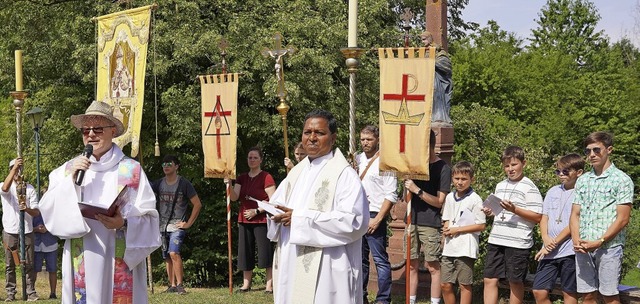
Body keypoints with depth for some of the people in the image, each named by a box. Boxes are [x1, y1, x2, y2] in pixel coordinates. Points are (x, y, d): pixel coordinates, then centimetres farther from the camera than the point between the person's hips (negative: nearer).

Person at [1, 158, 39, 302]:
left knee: (29, 264, 0)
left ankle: (31, 292, 2)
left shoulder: (30, 188, 8)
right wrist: (14, 167, -31)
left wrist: (27, 209, -22)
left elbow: (36, 212, 2)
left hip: (26, 230, 1)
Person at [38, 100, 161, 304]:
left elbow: (148, 218, -3)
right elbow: (48, 211, 2)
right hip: (81, 263, 2)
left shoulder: (131, 170, 1)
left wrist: (124, 223, -21)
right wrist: (71, 180, -9)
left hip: (120, 262, -2)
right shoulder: (68, 169, 10)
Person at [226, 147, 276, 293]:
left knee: (266, 252, -6)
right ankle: (246, 284, 17)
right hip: (244, 220, 6)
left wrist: (257, 211, -17)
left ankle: (270, 284, -2)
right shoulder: (242, 178, 12)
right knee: (245, 253, 9)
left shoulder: (266, 177, -6)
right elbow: (234, 197, 1)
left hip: (261, 220, -6)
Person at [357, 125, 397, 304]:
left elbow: (391, 195, -12)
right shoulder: (358, 159, 11)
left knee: (380, 260, -5)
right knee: (360, 259, 13)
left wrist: (378, 219, -16)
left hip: (374, 216, -6)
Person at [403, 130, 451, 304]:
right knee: (412, 265, 8)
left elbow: (439, 201, -10)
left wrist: (417, 190, -19)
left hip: (430, 224, -5)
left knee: (433, 267, -2)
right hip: (412, 221, 5)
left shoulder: (442, 168, -6)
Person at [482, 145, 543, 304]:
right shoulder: (500, 186, 15)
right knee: (489, 279, 1)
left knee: (515, 282, 6)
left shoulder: (529, 187, -5)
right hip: (496, 240, 6)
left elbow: (537, 217, -10)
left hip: (518, 242, -6)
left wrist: (514, 209, -20)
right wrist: (490, 212, 6)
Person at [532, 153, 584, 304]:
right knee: (539, 292, 1)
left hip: (569, 251, -5)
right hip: (549, 251, 5)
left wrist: (554, 243, -11)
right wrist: (545, 238, -7)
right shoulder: (553, 191, 14)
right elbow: (544, 217, 12)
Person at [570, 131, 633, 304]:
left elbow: (622, 219, -8)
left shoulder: (622, 180, -2)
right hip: (583, 249, 5)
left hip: (609, 246, -5)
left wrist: (599, 242, -15)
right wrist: (576, 240, -4)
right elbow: (575, 214, 13)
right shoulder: (582, 180, 14)